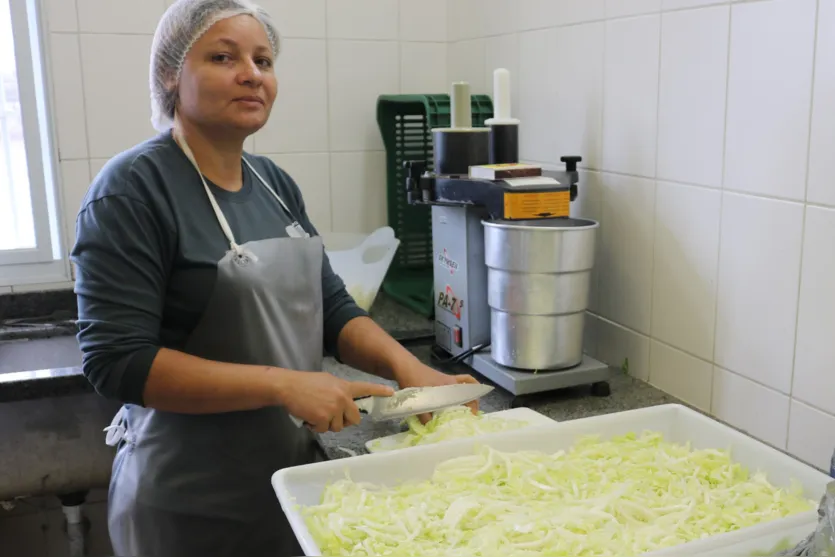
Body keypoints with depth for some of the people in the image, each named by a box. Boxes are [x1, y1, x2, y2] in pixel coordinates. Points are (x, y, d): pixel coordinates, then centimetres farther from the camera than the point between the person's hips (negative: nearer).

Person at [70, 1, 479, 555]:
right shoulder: (132, 189, -16)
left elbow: (332, 307, 6)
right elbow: (117, 359, -21)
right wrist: (283, 385, -27)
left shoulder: (276, 183, 4)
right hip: (192, 506, -6)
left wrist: (407, 366, -12)